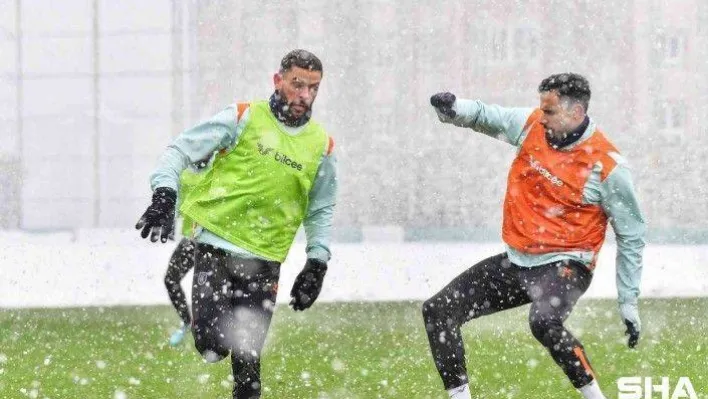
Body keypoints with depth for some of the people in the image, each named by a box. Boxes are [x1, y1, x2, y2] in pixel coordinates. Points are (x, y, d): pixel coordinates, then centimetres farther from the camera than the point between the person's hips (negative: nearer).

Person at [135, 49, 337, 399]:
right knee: (211, 343, -17)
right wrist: (164, 193, -19)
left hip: (263, 261, 2)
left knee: (247, 362, 0)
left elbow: (320, 211, 19)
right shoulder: (244, 118, -2)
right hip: (216, 247, -2)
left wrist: (317, 264, 7)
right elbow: (181, 150, -2)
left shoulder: (322, 146, 8)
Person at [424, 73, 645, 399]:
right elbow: (484, 116, 4)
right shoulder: (533, 125, -3)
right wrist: (453, 108, -21)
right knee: (437, 312, 2)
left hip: (563, 266, -7)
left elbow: (631, 235, -8)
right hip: (516, 262, 7)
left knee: (544, 323, -38)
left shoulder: (607, 165, -16)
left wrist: (629, 303, -6)